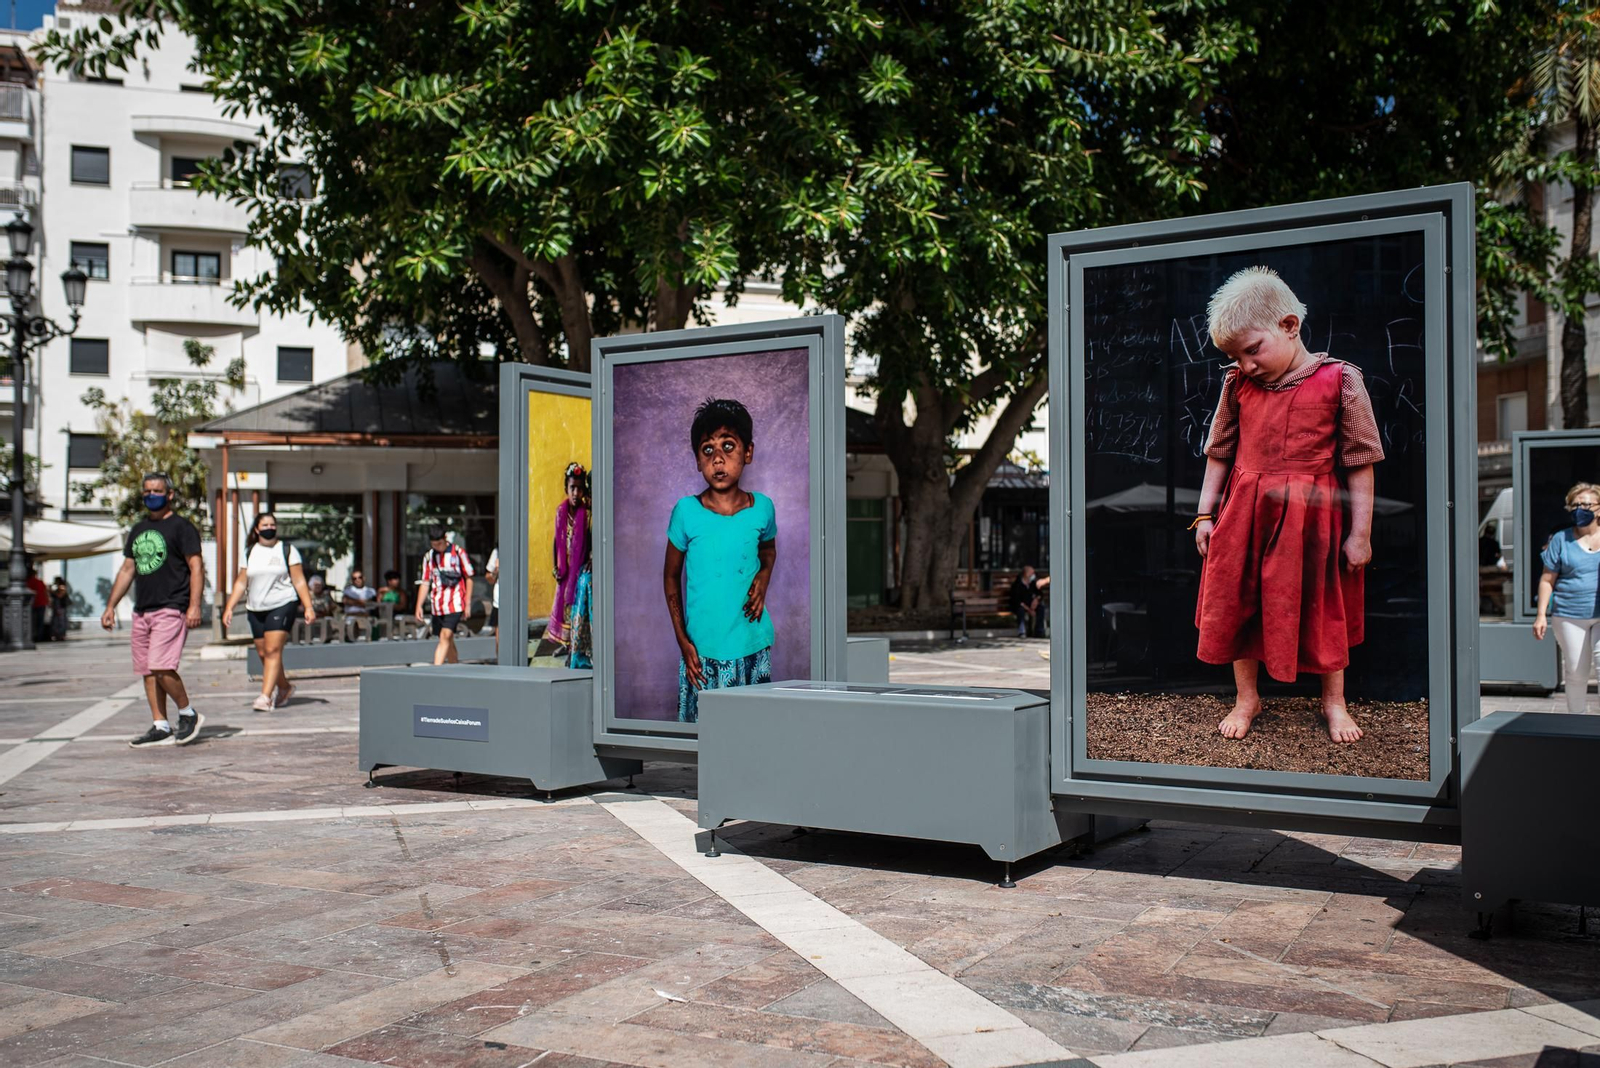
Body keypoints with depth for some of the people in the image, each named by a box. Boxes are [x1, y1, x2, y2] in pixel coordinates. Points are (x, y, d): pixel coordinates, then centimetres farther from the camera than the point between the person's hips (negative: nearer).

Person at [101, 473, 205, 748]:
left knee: (162, 668, -17)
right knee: (147, 672, 5)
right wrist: (110, 606, 18)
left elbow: (195, 567, -8)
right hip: (142, 611, 8)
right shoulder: (138, 530, 20)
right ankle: (161, 728, 10)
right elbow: (126, 570, 24)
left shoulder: (181, 527, -2)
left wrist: (194, 606, -18)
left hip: (171, 609, -8)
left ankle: (188, 714, 0)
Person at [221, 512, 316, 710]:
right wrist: (229, 608, 4)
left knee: (273, 651, -15)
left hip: (282, 605, -4)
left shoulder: (287, 550, 4)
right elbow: (241, 583, 13)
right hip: (255, 609, 5)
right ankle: (285, 687, 26)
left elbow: (299, 581, 1)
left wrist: (308, 607, -6)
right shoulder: (249, 553, 13)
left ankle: (266, 697, -21)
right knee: (263, 653, 6)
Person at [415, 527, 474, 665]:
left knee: (445, 637, -17)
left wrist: (468, 603, -2)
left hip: (455, 603, -5)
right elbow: (425, 583, 13)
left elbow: (469, 578, 2)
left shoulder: (458, 552, -1)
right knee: (447, 640, 10)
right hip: (437, 606, 5)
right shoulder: (429, 557, 10)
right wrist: (419, 606, 5)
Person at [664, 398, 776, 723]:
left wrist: (764, 579, -3)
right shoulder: (687, 511, -8)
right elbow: (671, 576, 3)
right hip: (703, 650, -1)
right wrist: (682, 640, -2)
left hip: (753, 647, 2)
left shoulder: (761, 507, -2)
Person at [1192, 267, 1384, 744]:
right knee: (1238, 603, 9)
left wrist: (1360, 532, -5)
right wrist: (1205, 515, 8)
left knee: (1322, 608, 11)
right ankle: (1246, 697, 27)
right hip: (1244, 512, 3)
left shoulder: (1339, 380, -9)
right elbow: (1219, 452, 11)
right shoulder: (1237, 384, 1)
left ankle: (1334, 700, 30)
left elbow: (1359, 461, -6)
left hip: (1311, 516, -3)